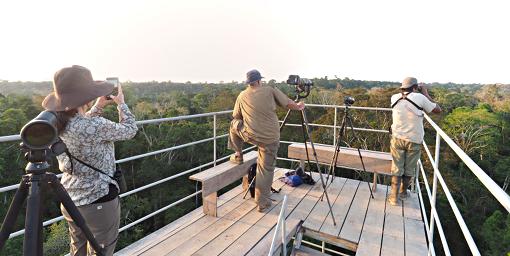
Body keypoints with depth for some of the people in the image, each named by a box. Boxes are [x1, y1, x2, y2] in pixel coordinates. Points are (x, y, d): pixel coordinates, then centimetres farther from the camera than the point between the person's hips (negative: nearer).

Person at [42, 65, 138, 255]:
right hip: (99, 202, -7)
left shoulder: (57, 124, -5)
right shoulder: (96, 126, -27)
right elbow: (130, 130, -9)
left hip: (69, 201, 8)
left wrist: (98, 107, 14)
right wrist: (121, 103, 4)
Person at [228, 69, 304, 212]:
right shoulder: (270, 91, 1)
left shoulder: (242, 96, 7)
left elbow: (236, 117, 16)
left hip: (249, 135, 1)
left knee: (234, 125, 30)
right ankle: (262, 203, 17)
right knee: (266, 169, 11)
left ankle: (238, 156, 36)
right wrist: (298, 107, 24)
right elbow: (287, 103, 4)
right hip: (270, 138, -1)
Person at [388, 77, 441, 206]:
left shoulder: (394, 98, -1)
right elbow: (438, 109, 3)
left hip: (397, 139, 2)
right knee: (409, 170, 16)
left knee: (397, 169, 8)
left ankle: (394, 197, 9)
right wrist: (426, 94, 6)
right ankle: (403, 193, 32)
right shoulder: (419, 97, -10)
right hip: (414, 141, -2)